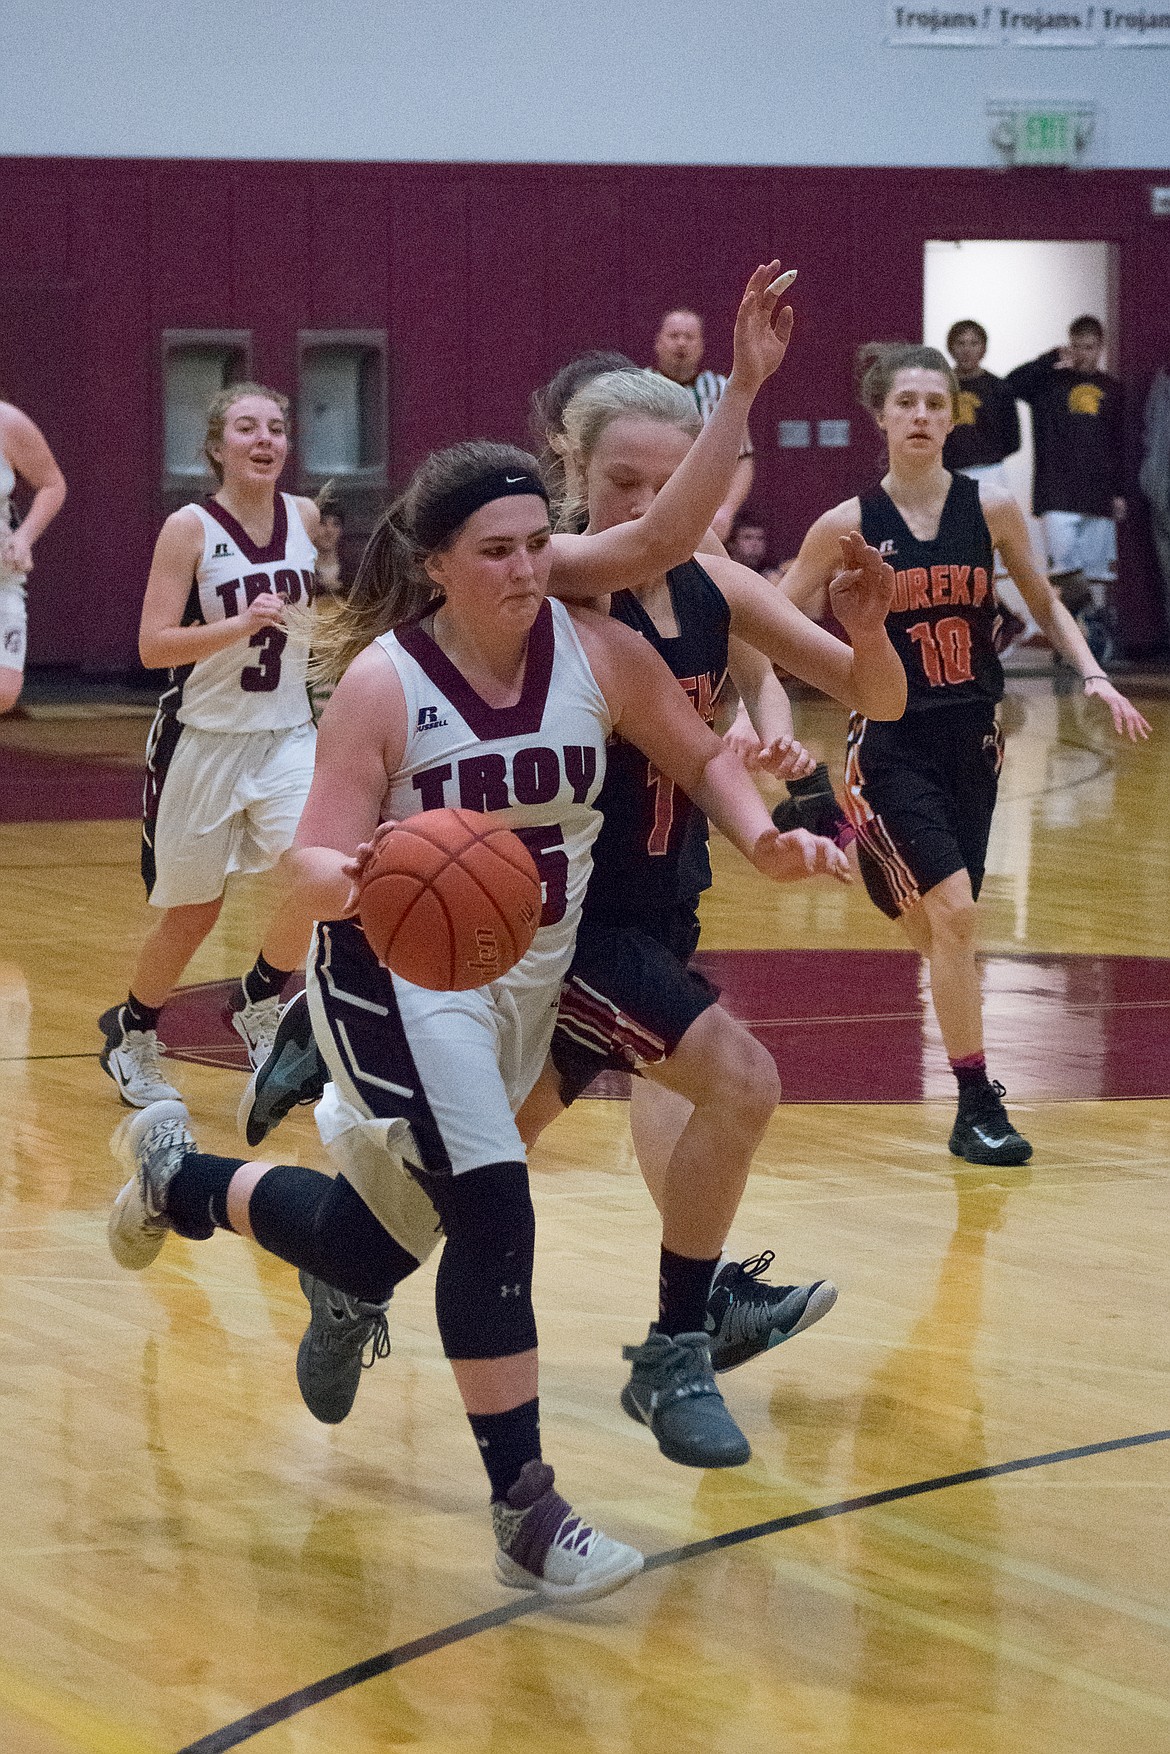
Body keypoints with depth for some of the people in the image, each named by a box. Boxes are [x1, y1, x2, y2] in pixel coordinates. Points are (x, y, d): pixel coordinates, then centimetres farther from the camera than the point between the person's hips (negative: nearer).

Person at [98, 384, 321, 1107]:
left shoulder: (305, 517, 0)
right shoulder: (191, 528, -13)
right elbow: (153, 646, -20)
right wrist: (241, 625, -29)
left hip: (287, 734, 3)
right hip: (204, 740, -3)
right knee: (194, 912, 7)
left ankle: (260, 1001, 9)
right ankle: (132, 1035, 34)